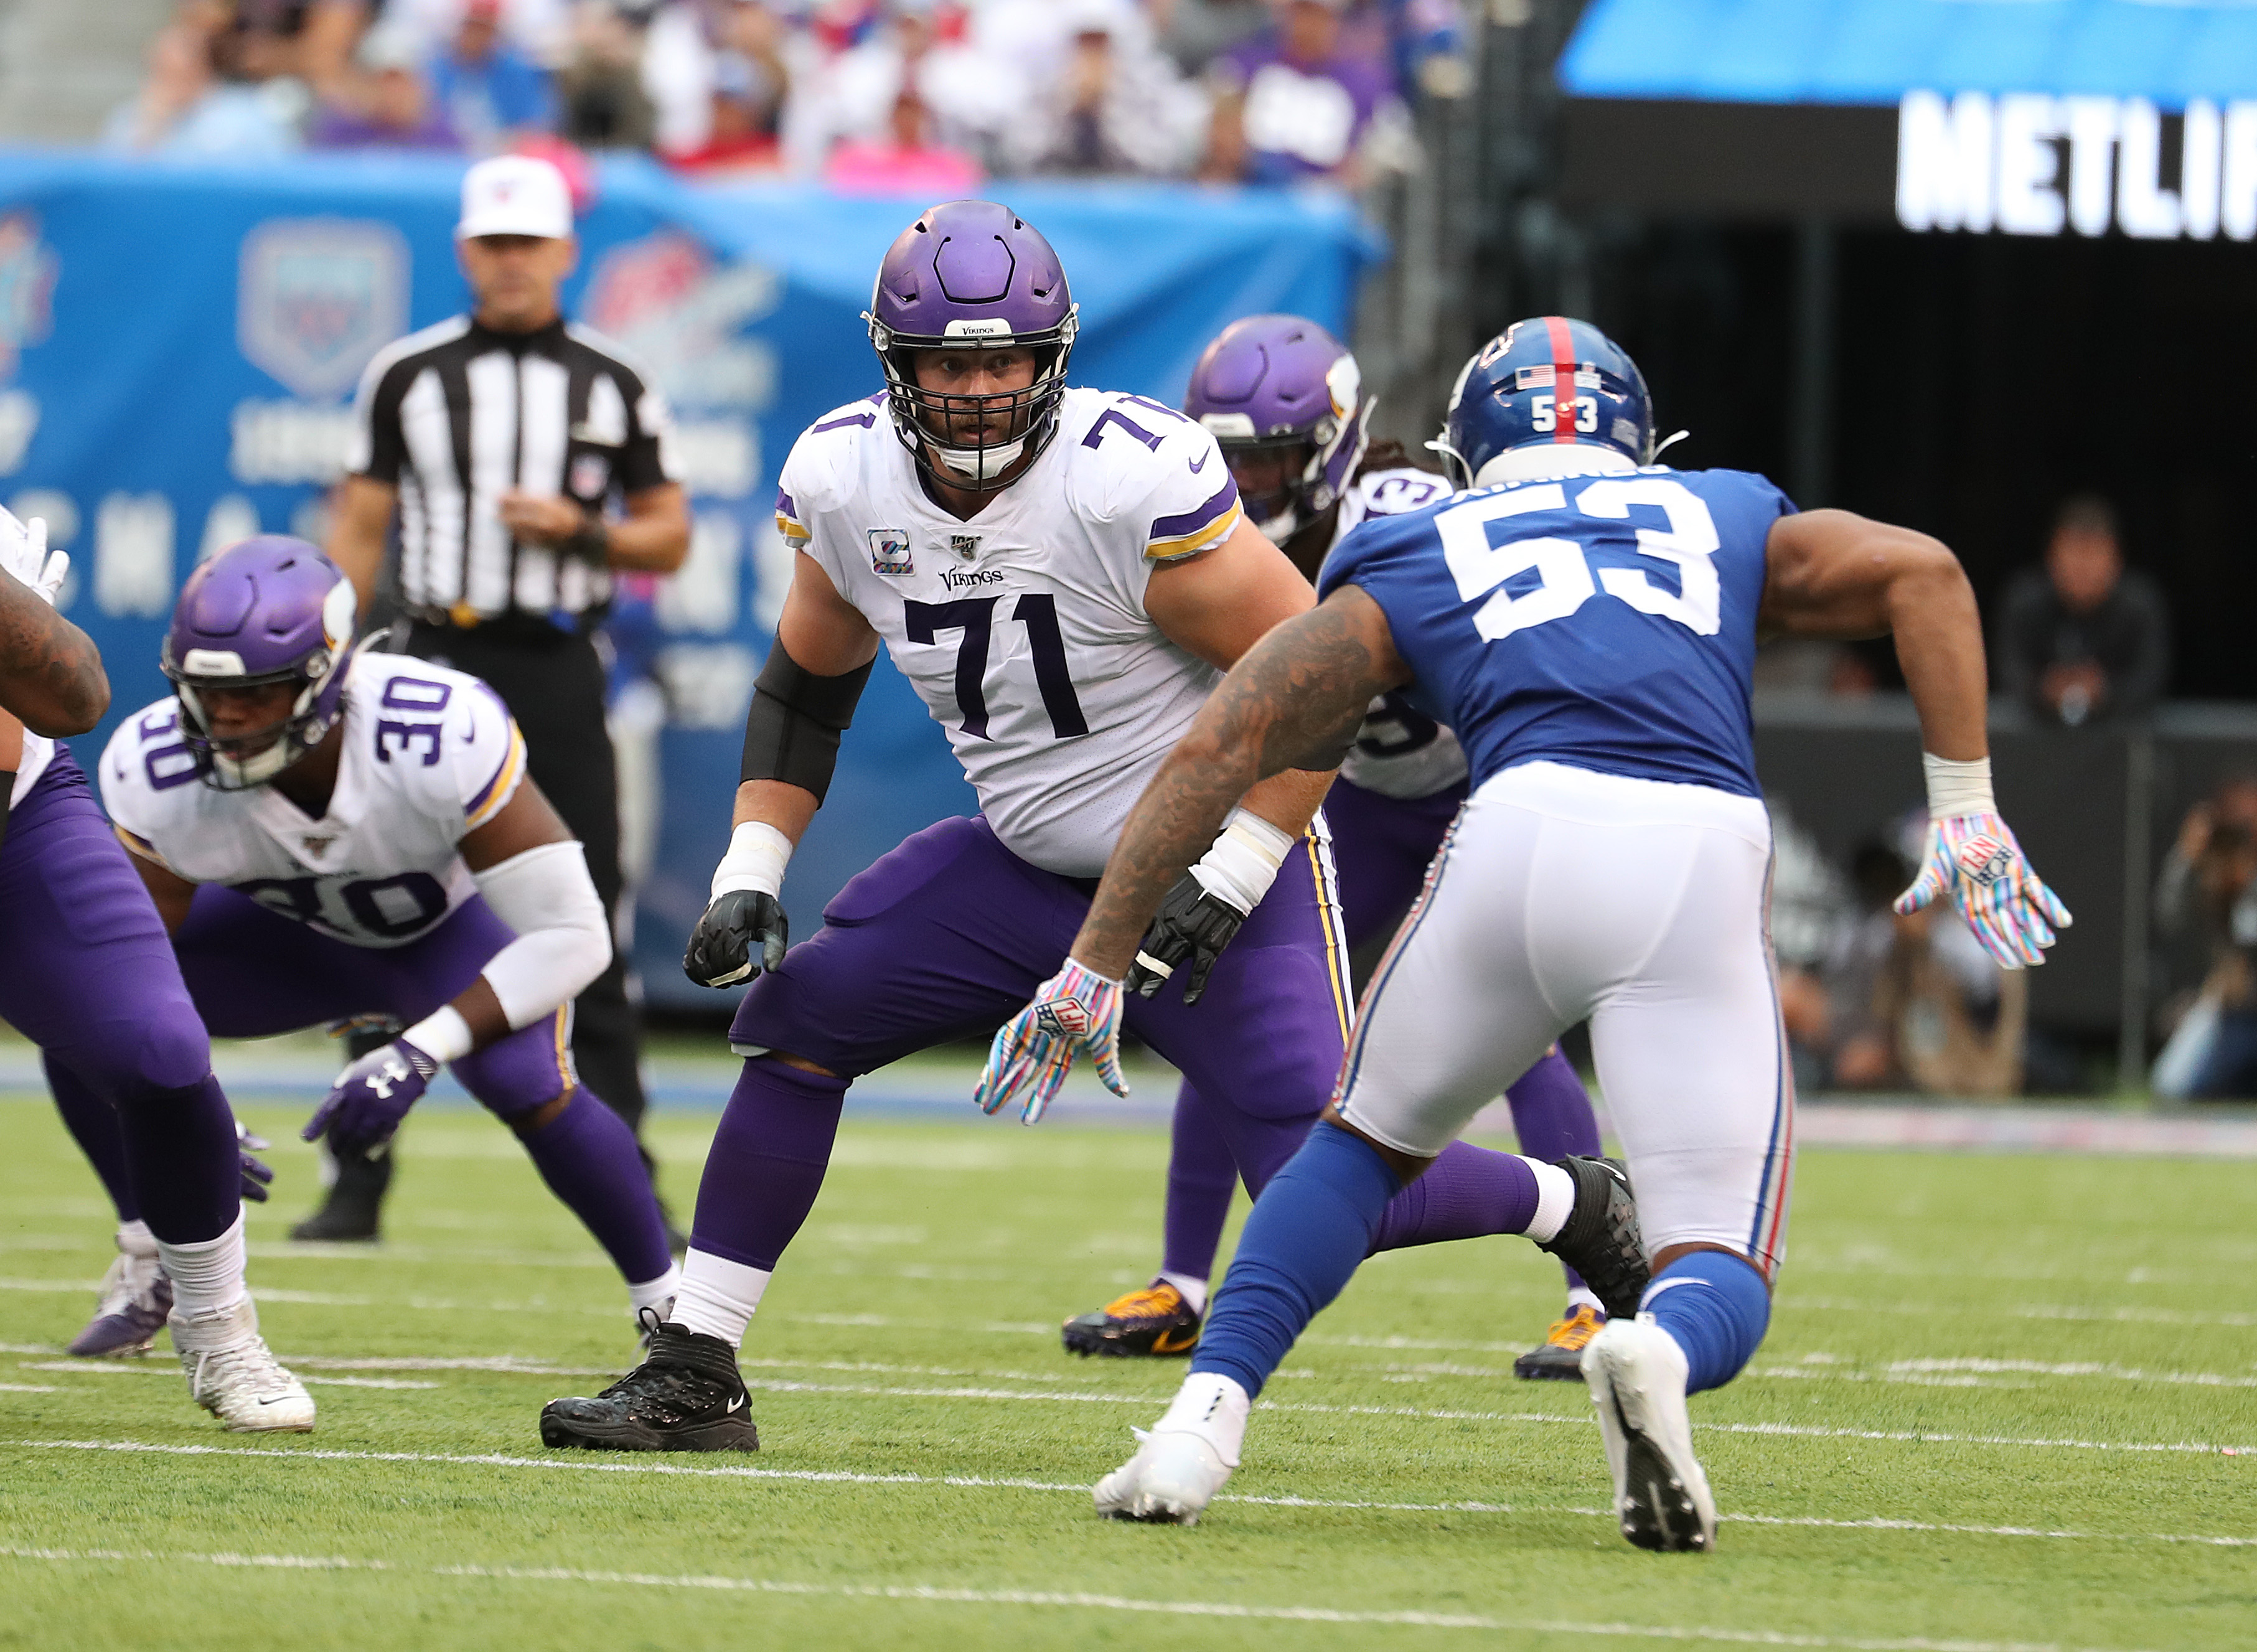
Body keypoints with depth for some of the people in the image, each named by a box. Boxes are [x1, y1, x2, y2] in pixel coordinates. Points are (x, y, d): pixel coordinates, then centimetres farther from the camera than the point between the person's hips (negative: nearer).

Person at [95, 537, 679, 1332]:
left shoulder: (442, 738, -42)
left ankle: (666, 1305, -8)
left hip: (456, 923, -4)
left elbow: (572, 936, -36)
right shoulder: (155, 775, -31)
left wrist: (416, 1056, -44)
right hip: (298, 931, 4)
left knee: (529, 1088, -31)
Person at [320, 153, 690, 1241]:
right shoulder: (407, 376, 6)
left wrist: (578, 530, -10)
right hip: (437, 664, 0)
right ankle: (358, 1184, 3)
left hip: (559, 673, 0)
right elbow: (357, 531, 6)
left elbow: (668, 540, 10)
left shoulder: (615, 388, 7)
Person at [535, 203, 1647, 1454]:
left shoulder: (1133, 480, -26)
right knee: (796, 1014, -4)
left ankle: (1578, 1209, 10)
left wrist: (1229, 883, -24)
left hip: (1223, 857, -6)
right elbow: (807, 684, 12)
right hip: (1031, 867, 6)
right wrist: (749, 874, 1)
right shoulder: (848, 480, -7)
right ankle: (693, 1379, 5)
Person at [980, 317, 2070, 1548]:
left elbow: (1218, 749, 20)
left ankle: (1205, 1415, 7)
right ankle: (1656, 1350, -30)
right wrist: (1965, 809, 14)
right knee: (1720, 1277, 7)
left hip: (1526, 831, 0)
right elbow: (1919, 569, 15)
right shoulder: (1727, 524, 32)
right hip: (1704, 859, 0)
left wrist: (1096, 964, 24)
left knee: (1368, 1144, 27)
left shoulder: (1414, 558, 27)